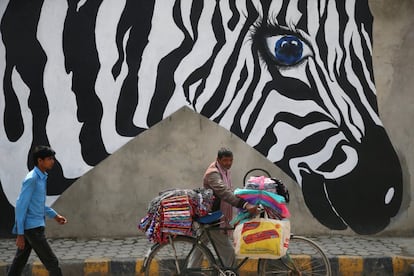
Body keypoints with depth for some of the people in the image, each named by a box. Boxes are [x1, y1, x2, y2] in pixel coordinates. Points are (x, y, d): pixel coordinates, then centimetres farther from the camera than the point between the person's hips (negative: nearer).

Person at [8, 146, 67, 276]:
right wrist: (20, 234, -18)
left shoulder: (41, 177, 12)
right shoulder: (31, 179, -17)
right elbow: (21, 206, -18)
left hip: (34, 227, 9)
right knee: (52, 263, -6)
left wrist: (55, 215, 21)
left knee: (19, 262, 14)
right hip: (32, 228, -9)